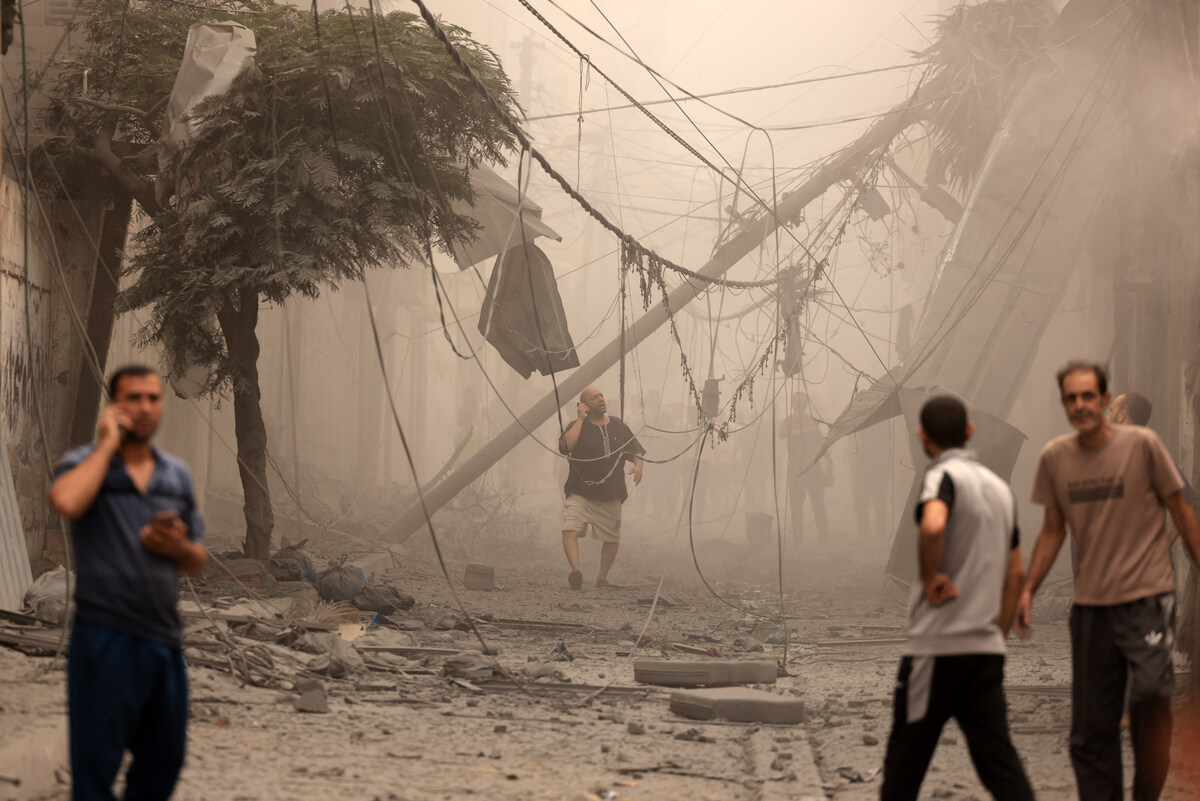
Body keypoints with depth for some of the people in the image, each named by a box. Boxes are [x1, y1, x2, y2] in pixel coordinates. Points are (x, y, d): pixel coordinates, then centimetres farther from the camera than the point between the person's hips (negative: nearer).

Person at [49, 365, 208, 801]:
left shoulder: (177, 475, 14)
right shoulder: (85, 464, -1)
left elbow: (197, 563, 19)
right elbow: (66, 501, -26)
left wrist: (179, 547, -5)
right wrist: (108, 443, -13)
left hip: (164, 641, 5)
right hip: (106, 638, -5)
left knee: (164, 762, 14)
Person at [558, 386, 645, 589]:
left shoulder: (617, 425, 11)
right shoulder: (578, 426, -1)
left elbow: (636, 450, 17)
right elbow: (565, 446, -22)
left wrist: (638, 465, -6)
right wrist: (581, 419, -15)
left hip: (610, 496, 4)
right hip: (580, 494, -4)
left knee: (612, 538, 9)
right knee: (570, 530, -24)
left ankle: (602, 577, 26)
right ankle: (575, 570, -35)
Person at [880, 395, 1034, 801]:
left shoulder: (944, 476, -7)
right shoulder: (1000, 487, 16)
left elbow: (932, 525, -31)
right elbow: (1014, 575, 19)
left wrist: (930, 578, -16)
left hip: (937, 647, -6)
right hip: (987, 648, 6)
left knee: (905, 762, 6)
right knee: (999, 761, 3)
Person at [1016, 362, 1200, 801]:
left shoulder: (1142, 444, -6)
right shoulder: (1054, 457, 5)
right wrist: (1027, 590, 7)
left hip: (1146, 596, -4)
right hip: (1090, 604, 4)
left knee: (1150, 693, -23)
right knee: (1090, 730, 6)